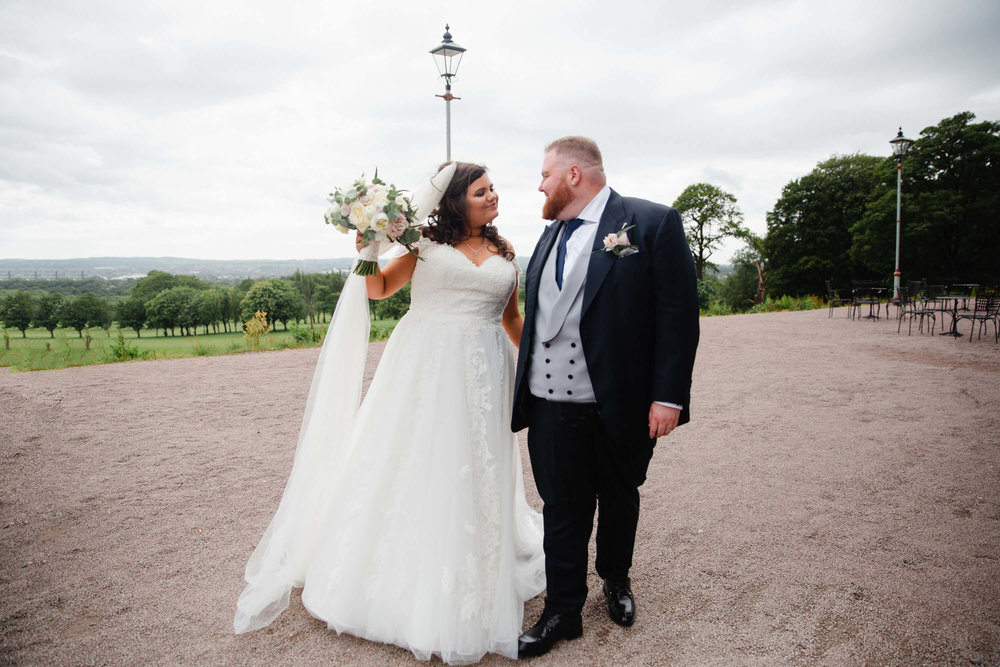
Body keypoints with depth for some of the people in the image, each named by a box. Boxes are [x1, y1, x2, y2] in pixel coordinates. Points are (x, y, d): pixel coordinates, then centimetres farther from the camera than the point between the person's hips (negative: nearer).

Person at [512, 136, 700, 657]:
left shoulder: (652, 223, -7)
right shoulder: (552, 233, 12)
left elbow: (679, 315, -11)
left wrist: (669, 396, -16)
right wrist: (524, 388, 12)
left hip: (620, 406, -4)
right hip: (550, 406, 4)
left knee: (619, 498, 18)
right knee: (562, 510, 9)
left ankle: (616, 579, 43)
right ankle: (563, 611, 25)